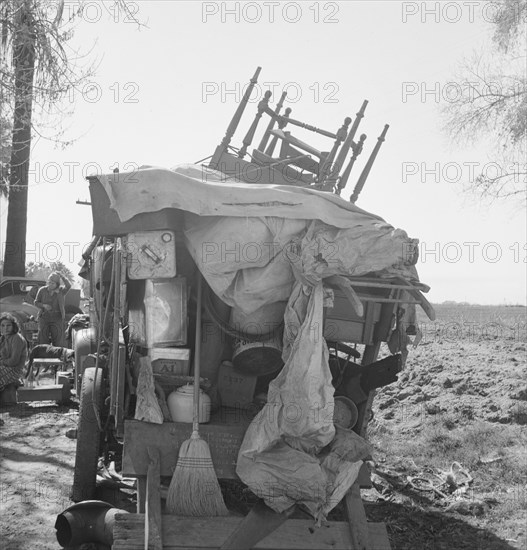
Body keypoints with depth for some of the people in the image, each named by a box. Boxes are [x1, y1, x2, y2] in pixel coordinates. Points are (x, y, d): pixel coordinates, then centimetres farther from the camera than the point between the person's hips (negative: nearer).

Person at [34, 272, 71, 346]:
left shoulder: (61, 291, -4)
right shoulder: (42, 290, 0)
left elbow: (68, 286, -24)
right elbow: (36, 302, 7)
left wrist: (61, 276, -31)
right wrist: (43, 305, -12)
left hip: (57, 318, -1)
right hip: (44, 317, 1)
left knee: (57, 343, 1)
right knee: (42, 341, 3)